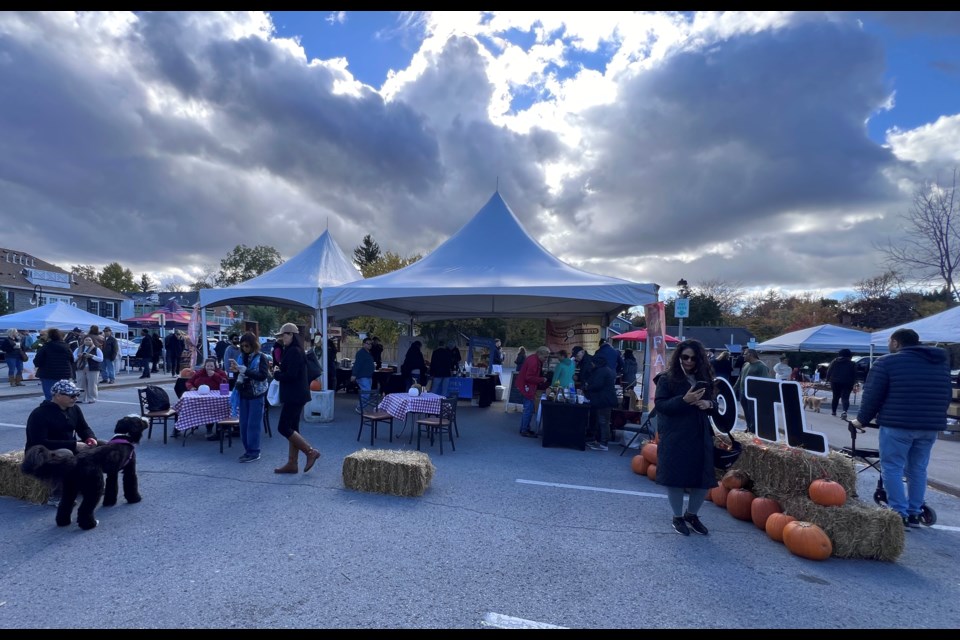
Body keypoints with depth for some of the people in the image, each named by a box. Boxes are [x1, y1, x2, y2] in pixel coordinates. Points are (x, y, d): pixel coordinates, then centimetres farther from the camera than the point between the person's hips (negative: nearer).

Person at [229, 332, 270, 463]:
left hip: (256, 395, -5)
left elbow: (263, 375, -19)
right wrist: (236, 370, -7)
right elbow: (239, 375, 16)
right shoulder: (241, 357, 7)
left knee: (253, 424, -3)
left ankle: (254, 452, 6)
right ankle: (247, 450, 20)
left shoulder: (261, 357, -8)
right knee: (244, 424, 9)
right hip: (243, 394, 5)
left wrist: (244, 370, -25)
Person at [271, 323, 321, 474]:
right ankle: (292, 463, 15)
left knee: (283, 427, -7)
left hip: (294, 396, -10)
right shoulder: (292, 350, 16)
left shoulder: (294, 351, -16)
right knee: (291, 428, 11)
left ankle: (311, 452, -2)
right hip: (295, 395, 10)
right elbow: (286, 369, 18)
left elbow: (290, 375, -23)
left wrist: (276, 374, -7)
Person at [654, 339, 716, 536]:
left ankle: (692, 514, 29)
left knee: (703, 478, 6)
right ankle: (678, 517, 23)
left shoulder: (704, 377, 8)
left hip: (700, 435, 4)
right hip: (674, 436, -4)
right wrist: (684, 400, -25)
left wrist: (708, 404, -8)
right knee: (675, 477, 2)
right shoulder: (667, 378, -6)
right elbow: (660, 405, -12)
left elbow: (713, 400, 17)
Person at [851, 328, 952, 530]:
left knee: (891, 469, 2)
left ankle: (900, 515, 0)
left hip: (897, 424, -6)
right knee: (918, 470, 15)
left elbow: (872, 396, -7)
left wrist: (861, 420, 5)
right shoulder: (942, 361, 13)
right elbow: (947, 393, 20)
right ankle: (914, 514, 20)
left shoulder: (887, 362, -7)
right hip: (930, 425, 7)